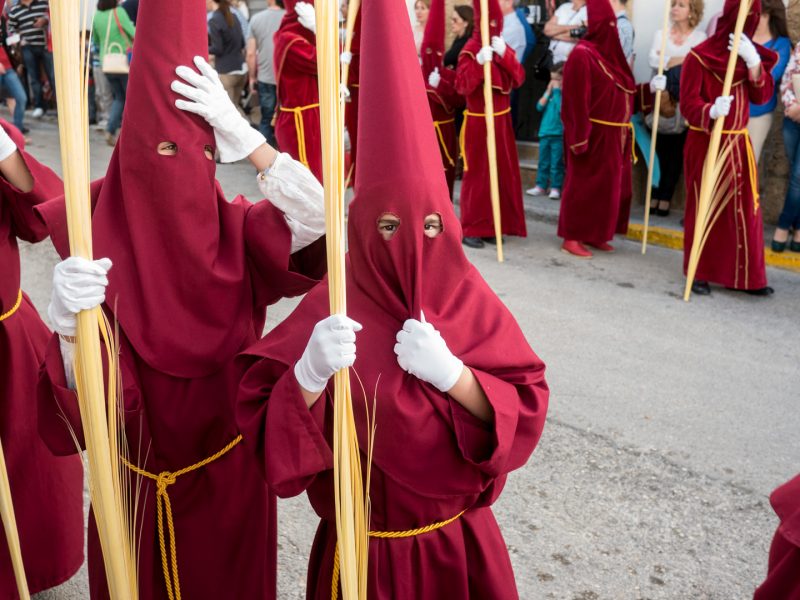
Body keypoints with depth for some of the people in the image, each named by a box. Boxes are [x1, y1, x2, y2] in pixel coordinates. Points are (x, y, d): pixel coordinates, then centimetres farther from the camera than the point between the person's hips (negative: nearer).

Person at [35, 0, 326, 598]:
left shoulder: (237, 230, -11)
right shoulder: (101, 245, -18)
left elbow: (320, 217, -29)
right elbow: (81, 398, -24)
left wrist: (244, 134, -33)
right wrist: (66, 326, -45)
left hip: (230, 467, 2)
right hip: (142, 477, -1)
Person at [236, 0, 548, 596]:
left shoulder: (468, 298, -9)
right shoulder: (332, 307, -15)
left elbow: (525, 411, -11)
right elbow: (264, 423, -18)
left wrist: (451, 373, -26)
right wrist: (310, 375, -36)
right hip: (361, 548, -1)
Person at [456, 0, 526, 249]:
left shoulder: (504, 49, 9)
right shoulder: (470, 50, -8)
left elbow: (518, 79, -4)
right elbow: (462, 86, -19)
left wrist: (504, 56, -17)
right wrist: (479, 62, -30)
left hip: (501, 120, 6)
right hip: (478, 122, -6)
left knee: (502, 172, 6)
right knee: (477, 174, -4)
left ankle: (491, 226, 15)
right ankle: (471, 229, 2)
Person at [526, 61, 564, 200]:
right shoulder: (551, 91, 9)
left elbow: (562, 109, -22)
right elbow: (539, 107, 3)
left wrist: (557, 91, -15)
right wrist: (548, 92, -4)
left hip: (559, 134, -6)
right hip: (545, 132, 6)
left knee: (556, 163, -1)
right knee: (543, 161, 11)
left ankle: (555, 188, 5)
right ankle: (541, 186, 17)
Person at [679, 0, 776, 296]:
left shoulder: (751, 55, 9)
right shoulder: (699, 56, -8)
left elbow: (762, 96, -2)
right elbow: (688, 104, -14)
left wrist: (753, 62, -15)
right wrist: (711, 111, -34)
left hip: (738, 145, 5)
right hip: (705, 144, -5)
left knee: (744, 210, 5)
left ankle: (746, 276, 13)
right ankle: (700, 273, 12)